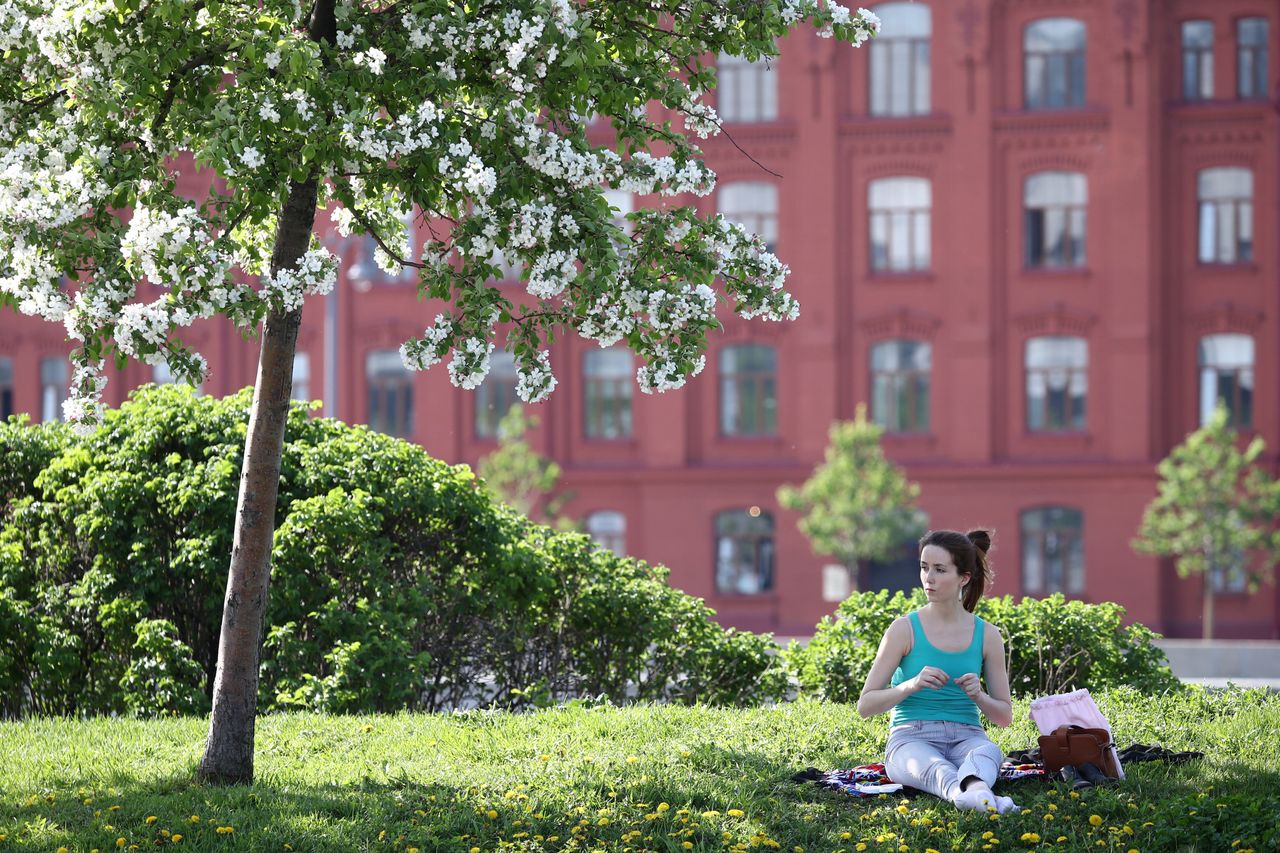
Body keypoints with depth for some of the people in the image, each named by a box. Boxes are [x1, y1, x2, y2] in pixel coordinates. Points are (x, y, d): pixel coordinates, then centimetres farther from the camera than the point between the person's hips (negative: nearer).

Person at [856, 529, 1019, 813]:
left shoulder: (987, 635, 8)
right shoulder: (904, 629, 2)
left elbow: (1005, 716, 13)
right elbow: (865, 705, 1)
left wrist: (979, 696, -10)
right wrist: (912, 685, -17)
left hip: (966, 737, 2)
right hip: (911, 739, -2)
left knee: (988, 752, -37)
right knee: (933, 766, -40)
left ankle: (973, 785, -73)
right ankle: (968, 795, -74)